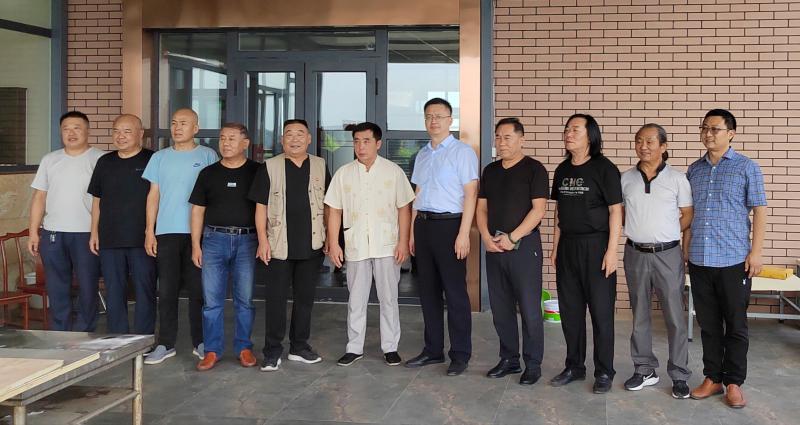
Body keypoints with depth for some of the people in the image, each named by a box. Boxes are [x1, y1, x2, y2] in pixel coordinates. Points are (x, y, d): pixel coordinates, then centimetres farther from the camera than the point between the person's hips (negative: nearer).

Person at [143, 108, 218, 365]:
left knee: (198, 289, 3)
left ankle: (200, 342, 15)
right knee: (166, 290, 3)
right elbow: (153, 196, 10)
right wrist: (149, 231, 3)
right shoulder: (160, 158, 11)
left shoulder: (207, 156, 4)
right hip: (167, 232, 2)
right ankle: (166, 344, 11)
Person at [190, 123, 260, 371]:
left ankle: (244, 348, 17)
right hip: (214, 239, 2)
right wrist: (196, 245, 3)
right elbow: (198, 210, 10)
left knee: (245, 299, 5)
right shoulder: (208, 173, 9)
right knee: (211, 299, 2)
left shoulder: (257, 172, 3)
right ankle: (212, 350, 11)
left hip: (246, 240, -1)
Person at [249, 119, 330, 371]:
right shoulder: (270, 167, 0)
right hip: (280, 245, -3)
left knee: (305, 296, 11)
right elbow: (261, 206, -1)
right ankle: (272, 351, 9)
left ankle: (299, 346, 23)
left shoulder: (320, 166, 8)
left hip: (312, 244, 3)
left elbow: (328, 205, 12)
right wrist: (262, 239, -7)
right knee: (276, 297, 1)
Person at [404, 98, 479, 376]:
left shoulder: (462, 152, -5)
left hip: (449, 225, -7)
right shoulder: (422, 155, 15)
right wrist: (412, 231, 15)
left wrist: (464, 234, -16)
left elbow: (470, 194, -10)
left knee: (455, 293, -2)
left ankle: (460, 354, 8)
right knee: (428, 291, 11)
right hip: (423, 225, 7)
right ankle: (433, 350, 22)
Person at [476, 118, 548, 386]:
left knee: (529, 308, -2)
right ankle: (509, 359, 22)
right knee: (500, 307, 10)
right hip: (494, 247, 6)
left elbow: (538, 209, -11)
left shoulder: (534, 169, -4)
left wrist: (512, 237, -15)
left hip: (524, 245, -6)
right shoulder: (490, 171, 14)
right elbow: (482, 207, 14)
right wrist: (486, 236, -3)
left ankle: (533, 364, 8)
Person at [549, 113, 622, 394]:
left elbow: (615, 211, -9)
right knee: (570, 309, 10)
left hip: (596, 245, -6)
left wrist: (611, 251, -14)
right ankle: (574, 367, 23)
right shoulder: (562, 170, 10)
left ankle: (604, 373, 11)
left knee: (601, 311, 1)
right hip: (568, 246, 6)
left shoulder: (604, 169, -7)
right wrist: (555, 247, 13)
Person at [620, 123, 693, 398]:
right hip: (635, 254, 3)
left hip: (667, 255, -3)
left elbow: (688, 215, 3)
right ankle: (644, 370, 22)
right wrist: (640, 231, 3)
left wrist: (665, 235, -1)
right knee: (639, 315, 10)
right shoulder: (626, 179, 5)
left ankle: (679, 375, 10)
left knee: (675, 316, 0)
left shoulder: (677, 179, -2)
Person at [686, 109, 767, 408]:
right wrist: (687, 250, 12)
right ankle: (712, 378, 22)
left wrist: (756, 252, -9)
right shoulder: (694, 170, 10)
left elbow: (759, 210, -3)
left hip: (734, 260, -4)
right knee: (708, 324, 11)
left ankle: (733, 382, 15)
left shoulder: (747, 168, -1)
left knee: (735, 325, 5)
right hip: (699, 260, 4)